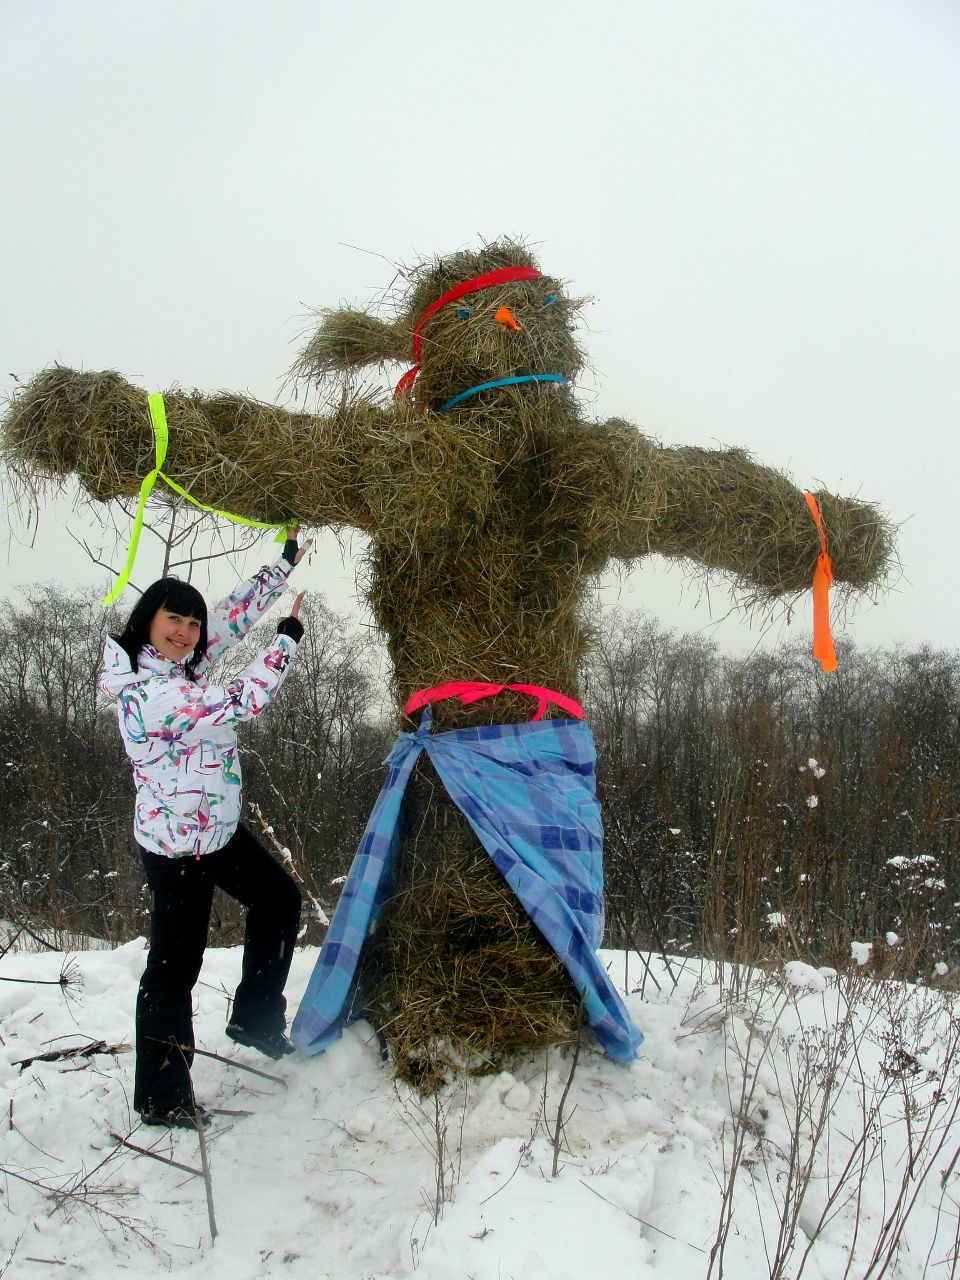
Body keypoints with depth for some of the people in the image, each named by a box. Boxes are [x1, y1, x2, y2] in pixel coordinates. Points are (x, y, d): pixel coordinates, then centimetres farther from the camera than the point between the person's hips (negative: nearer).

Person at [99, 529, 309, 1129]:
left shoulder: (178, 664, -1)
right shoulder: (152, 693, -29)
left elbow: (234, 615, 6)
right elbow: (242, 701, -27)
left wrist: (286, 563, 6)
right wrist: (289, 638, -15)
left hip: (219, 829, 10)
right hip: (178, 845, -10)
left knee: (279, 899, 22)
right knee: (175, 966, 2)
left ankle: (255, 1019, 36)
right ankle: (161, 1098, 17)